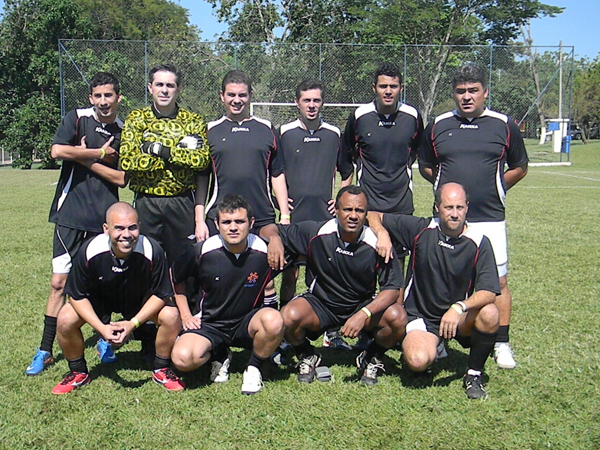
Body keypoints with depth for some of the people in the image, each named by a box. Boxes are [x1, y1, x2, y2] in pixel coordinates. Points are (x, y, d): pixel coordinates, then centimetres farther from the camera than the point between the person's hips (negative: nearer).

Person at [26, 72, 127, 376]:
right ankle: (45, 351, 9)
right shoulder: (77, 118, 2)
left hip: (105, 218, 1)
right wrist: (100, 153, -8)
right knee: (59, 283, 0)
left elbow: (121, 179, -3)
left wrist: (85, 158, -7)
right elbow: (57, 151, -15)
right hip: (70, 214, -1)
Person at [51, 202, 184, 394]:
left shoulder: (152, 250, -33)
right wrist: (102, 328, -29)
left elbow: (161, 294, -20)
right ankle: (78, 373, 6)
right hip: (98, 299, 1)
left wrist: (133, 323, -30)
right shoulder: (90, 251, -31)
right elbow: (77, 296, -18)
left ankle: (161, 370, 2)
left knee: (171, 316, -25)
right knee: (66, 319, -23)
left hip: (141, 301, 0)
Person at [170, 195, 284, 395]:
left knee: (273, 322, -35)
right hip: (209, 324, 1)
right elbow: (175, 278, 8)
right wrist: (185, 315, 3)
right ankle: (218, 354, 9)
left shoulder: (265, 251, -13)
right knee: (183, 358, -28)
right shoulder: (203, 251, -12)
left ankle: (253, 369, -5)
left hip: (247, 323, 0)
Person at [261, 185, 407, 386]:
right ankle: (307, 357, 5)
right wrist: (274, 238, -32)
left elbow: (393, 288, -14)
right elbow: (268, 230, -6)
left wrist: (364, 314, -30)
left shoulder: (376, 243, -16)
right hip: (319, 305, 0)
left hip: (363, 307, 1)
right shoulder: (316, 233, -15)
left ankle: (371, 359, 7)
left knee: (397, 317, -27)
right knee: (289, 316, -31)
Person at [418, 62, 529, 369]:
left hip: (489, 219, -1)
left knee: (497, 282, 0)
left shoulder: (504, 126, 3)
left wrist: (492, 189, 6)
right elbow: (425, 166, 18)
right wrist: (447, 187, 7)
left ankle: (501, 344, 13)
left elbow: (519, 168, 14)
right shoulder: (438, 126, 7)